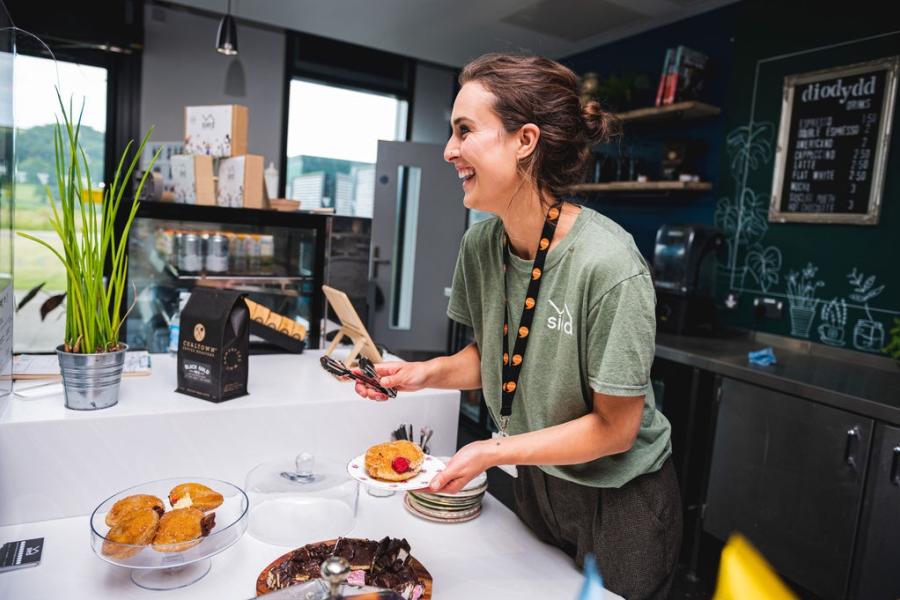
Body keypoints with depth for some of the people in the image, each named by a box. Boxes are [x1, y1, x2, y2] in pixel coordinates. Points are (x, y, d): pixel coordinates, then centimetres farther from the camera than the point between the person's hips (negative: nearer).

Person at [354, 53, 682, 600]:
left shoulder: (608, 265, -31)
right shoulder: (482, 242, -12)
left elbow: (615, 428, -22)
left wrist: (493, 452, -26)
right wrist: (427, 372, -14)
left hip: (620, 499, -5)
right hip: (536, 481, 6)